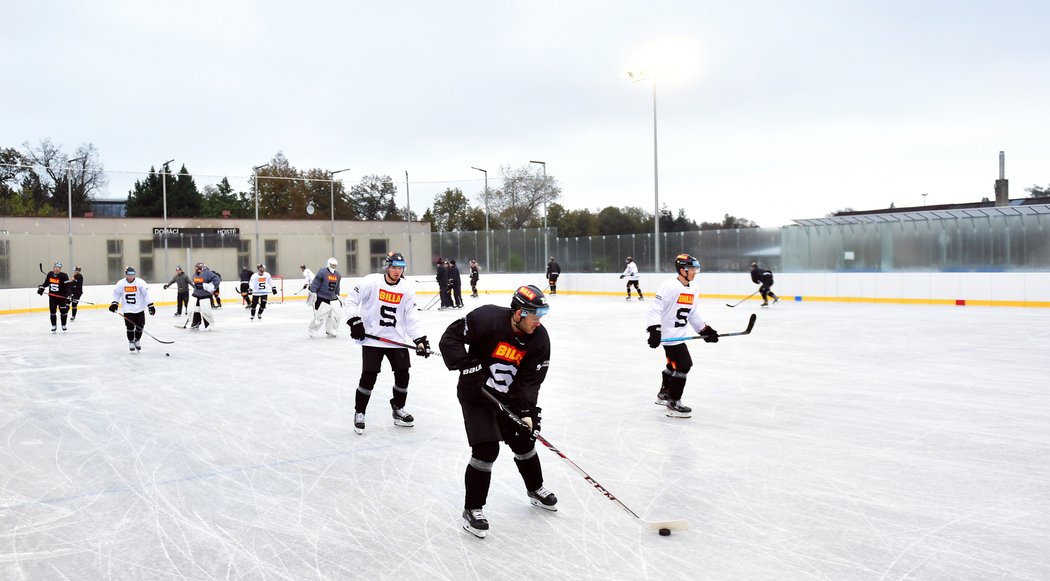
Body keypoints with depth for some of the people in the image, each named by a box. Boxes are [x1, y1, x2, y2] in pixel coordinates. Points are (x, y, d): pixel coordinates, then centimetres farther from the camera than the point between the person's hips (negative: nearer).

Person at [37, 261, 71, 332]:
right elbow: (46, 283, 18)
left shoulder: (64, 276, -13)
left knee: (63, 311, -2)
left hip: (61, 296, -4)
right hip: (52, 296, 4)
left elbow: (67, 286, -19)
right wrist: (41, 288, 5)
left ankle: (63, 325, 15)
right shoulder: (49, 274, 1)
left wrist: (68, 295, -28)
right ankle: (54, 326, 11)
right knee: (52, 311, 2)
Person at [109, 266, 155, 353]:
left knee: (140, 326, 2)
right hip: (128, 309, 0)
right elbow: (116, 293, 10)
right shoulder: (121, 283, -4)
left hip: (139, 309, 0)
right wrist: (114, 303, 1)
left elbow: (146, 294, -10)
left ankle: (137, 340, 26)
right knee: (130, 326, -6)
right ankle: (131, 342, 13)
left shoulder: (140, 282, -10)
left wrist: (150, 305, -13)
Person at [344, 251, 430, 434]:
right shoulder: (371, 282, -11)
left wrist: (420, 339, -4)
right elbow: (351, 299, -4)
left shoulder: (407, 288, 0)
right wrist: (355, 321, -13)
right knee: (369, 376, -6)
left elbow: (411, 316, 3)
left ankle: (398, 409, 27)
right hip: (372, 338, -4)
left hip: (397, 339, 4)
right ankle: (359, 413, 13)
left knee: (403, 375, 4)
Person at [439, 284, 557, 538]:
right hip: (475, 395, -5)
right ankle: (472, 509, 3)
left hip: (508, 397, 5)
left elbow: (531, 379, -10)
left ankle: (535, 490, 41)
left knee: (524, 442, 15)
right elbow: (450, 338, -20)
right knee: (486, 449, -13)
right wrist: (466, 365, -29)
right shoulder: (487, 318, -26)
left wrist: (527, 410, -20)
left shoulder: (539, 338, -12)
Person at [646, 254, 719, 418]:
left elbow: (692, 314, 17)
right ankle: (673, 404, -2)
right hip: (668, 335, -10)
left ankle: (664, 394, 45)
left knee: (674, 364, 24)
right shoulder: (670, 286, -20)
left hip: (678, 334, 10)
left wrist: (705, 329, 12)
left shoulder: (692, 290, 8)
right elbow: (655, 309, -24)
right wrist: (654, 330, -32)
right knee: (683, 365, -11)